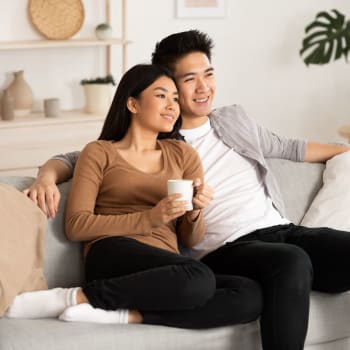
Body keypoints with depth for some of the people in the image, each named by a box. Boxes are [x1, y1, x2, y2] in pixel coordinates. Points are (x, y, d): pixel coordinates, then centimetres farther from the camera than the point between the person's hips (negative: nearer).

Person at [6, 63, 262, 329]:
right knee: (199, 279, -36)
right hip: (114, 255, -4)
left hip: (165, 272, 5)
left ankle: (128, 314, -26)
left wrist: (195, 213, -5)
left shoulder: (183, 155, 21)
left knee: (252, 296, -25)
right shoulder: (100, 153, 11)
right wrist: (150, 218, -11)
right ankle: (74, 297, -26)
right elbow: (76, 226, -2)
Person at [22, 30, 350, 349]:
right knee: (292, 261, -39)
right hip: (227, 249, -5)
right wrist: (47, 176, -15)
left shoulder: (234, 118, 22)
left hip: (284, 230, 5)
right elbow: (74, 158, 8)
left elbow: (288, 148, 37)